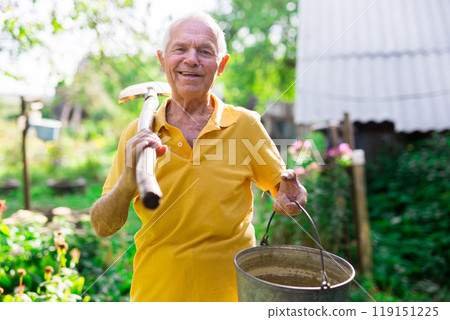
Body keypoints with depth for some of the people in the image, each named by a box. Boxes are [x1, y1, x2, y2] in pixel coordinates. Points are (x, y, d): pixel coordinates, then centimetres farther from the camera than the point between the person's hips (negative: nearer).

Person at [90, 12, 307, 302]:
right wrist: (128, 183, -28)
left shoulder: (246, 125, -10)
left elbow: (281, 185, 3)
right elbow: (102, 226, -8)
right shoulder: (137, 133, -8)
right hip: (156, 292, 1)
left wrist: (289, 195, -20)